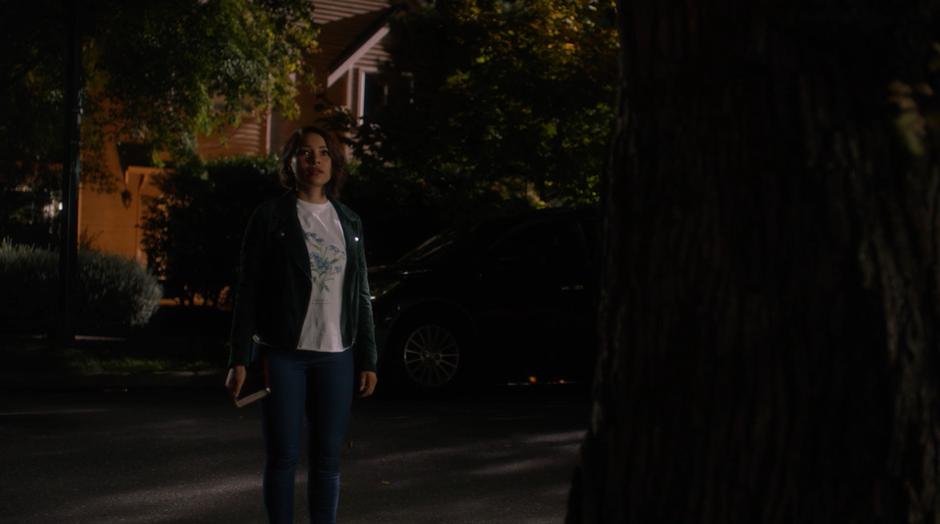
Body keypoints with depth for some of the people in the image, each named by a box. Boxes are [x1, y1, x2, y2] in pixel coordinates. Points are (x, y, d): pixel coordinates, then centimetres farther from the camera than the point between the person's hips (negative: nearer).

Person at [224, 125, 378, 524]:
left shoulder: (348, 222, 10)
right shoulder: (270, 216, -1)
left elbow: (361, 295, 12)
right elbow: (248, 290, -3)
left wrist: (368, 360, 8)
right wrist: (240, 359, -8)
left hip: (336, 356, 3)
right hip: (282, 354, -3)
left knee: (327, 457, 5)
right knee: (282, 456, 1)